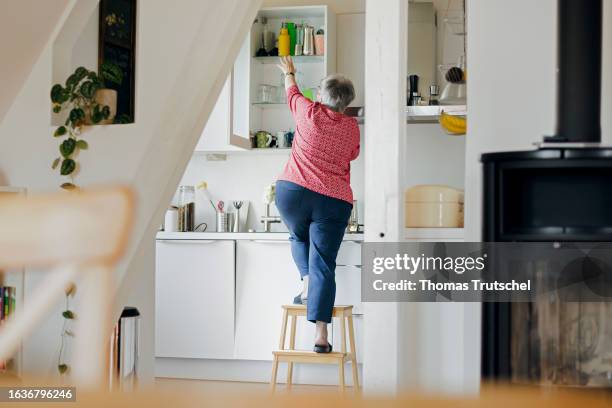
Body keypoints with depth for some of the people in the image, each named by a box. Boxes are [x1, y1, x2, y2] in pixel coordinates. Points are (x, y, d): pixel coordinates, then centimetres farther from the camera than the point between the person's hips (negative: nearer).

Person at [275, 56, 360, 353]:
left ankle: (307, 287, 13)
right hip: (334, 202, 1)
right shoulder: (352, 128, 7)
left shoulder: (309, 112, 0)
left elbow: (292, 92, 22)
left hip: (292, 192, -1)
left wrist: (289, 73, 44)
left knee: (299, 237, 31)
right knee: (324, 266, -2)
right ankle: (321, 335, -8)